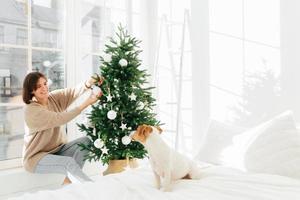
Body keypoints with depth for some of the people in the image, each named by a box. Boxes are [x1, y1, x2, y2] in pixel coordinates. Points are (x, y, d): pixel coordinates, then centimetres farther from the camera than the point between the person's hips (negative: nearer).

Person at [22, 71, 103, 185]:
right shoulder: (31, 110, -20)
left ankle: (69, 181, -13)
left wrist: (87, 84, -41)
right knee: (69, 162, -31)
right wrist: (86, 103, -34)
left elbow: (72, 92, -19)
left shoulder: (54, 98, -1)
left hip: (57, 149, 7)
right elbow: (60, 119, -30)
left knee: (85, 141, -14)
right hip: (36, 157, -7)